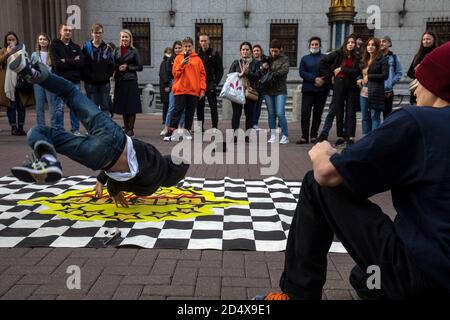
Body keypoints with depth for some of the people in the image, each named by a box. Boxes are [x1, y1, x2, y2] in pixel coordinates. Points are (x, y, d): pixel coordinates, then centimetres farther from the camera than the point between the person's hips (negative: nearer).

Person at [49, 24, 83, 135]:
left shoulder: (76, 47, 14)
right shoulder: (54, 45, 5)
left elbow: (81, 63, -3)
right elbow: (57, 63, -10)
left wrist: (66, 61, -8)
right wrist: (73, 62, -6)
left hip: (74, 81, 3)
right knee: (59, 108, -2)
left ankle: (75, 130, 15)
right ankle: (58, 130, 4)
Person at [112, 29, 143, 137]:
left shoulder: (134, 51, 2)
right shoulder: (117, 50, 12)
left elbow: (140, 67, 0)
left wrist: (127, 67, -9)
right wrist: (118, 68, -5)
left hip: (131, 81, -4)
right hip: (119, 81, 4)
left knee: (131, 106, -4)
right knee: (122, 106, 7)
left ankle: (131, 129, 3)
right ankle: (125, 128, 18)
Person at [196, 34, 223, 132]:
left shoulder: (215, 54, 2)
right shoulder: (197, 54, 12)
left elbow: (220, 70, -1)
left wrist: (215, 83, -10)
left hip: (210, 84, -4)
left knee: (213, 107, -3)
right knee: (199, 107, 6)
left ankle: (215, 127, 0)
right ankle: (200, 128, 14)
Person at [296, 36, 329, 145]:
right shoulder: (305, 58, 13)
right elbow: (302, 72, 0)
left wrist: (323, 80, -15)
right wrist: (314, 79, -13)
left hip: (322, 89, 0)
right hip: (308, 89, 0)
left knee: (318, 113, 4)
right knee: (305, 112, -9)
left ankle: (314, 136, 12)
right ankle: (304, 136, -6)